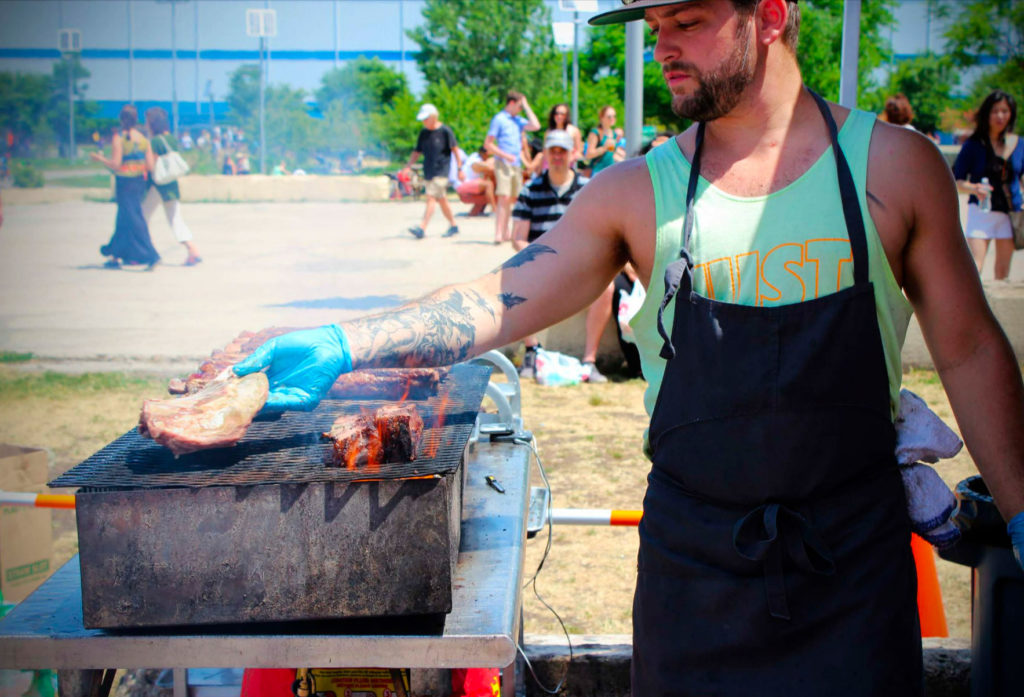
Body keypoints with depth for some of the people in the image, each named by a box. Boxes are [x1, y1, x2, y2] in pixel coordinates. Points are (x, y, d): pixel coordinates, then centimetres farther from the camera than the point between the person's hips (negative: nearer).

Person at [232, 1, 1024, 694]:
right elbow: (500, 302, -7)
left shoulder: (894, 166, -3)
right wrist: (343, 345, -20)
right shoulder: (638, 193, -1)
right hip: (694, 555, 1)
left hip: (857, 558, 0)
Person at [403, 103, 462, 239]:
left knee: (431, 198, -15)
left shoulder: (445, 131, -7)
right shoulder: (423, 132, 10)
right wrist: (408, 167, 1)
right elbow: (417, 152, 14)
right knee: (441, 200, 13)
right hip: (428, 171, 7)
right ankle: (453, 226, 25)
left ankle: (422, 228, -22)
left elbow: (455, 149, -4)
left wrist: (460, 169, -5)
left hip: (441, 171, -7)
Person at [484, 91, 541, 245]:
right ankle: (498, 234, -17)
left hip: (517, 164, 7)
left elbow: (536, 126, 4)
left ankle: (506, 232, 16)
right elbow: (487, 144, -7)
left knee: (511, 199, 9)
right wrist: (506, 155, -16)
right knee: (503, 198, -15)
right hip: (503, 163, -7)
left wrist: (527, 107, 6)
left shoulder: (518, 120, 16)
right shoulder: (499, 119, -4)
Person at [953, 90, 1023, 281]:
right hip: (981, 211, -3)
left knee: (1003, 269, 12)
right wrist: (974, 188, -25)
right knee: (974, 267, -13)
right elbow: (956, 181, -6)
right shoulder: (974, 144, -6)